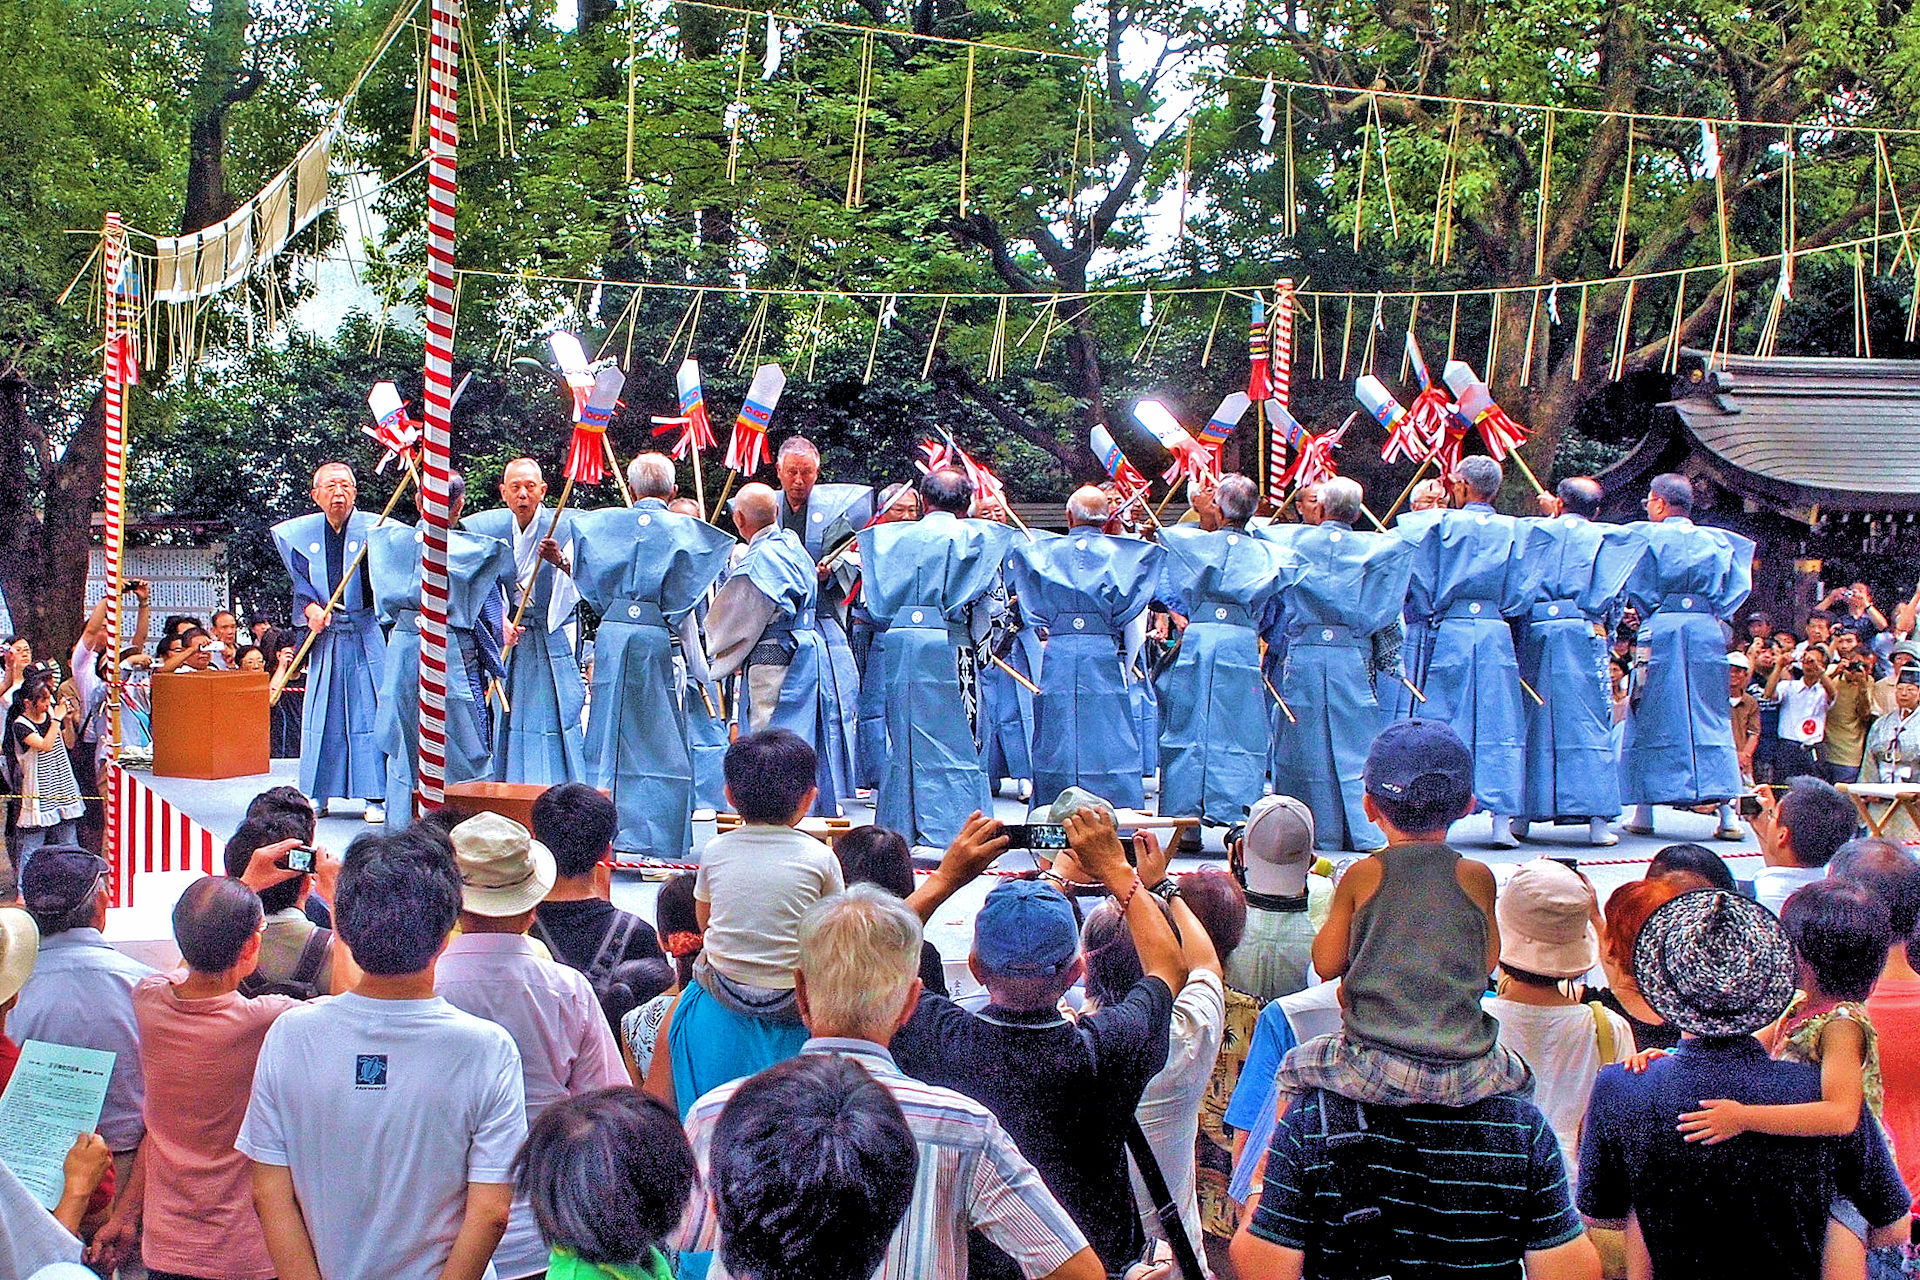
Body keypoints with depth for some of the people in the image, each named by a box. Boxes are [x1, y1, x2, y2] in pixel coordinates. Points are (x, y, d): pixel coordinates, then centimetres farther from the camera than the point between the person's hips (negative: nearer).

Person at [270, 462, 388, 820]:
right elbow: (300, 578, 15)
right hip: (325, 636, 3)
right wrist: (309, 606, -2)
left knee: (371, 710, -4)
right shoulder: (300, 533, 5)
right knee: (322, 714, 7)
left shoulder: (372, 528, -5)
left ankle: (376, 795, -1)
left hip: (366, 633, -3)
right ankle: (317, 795, 15)